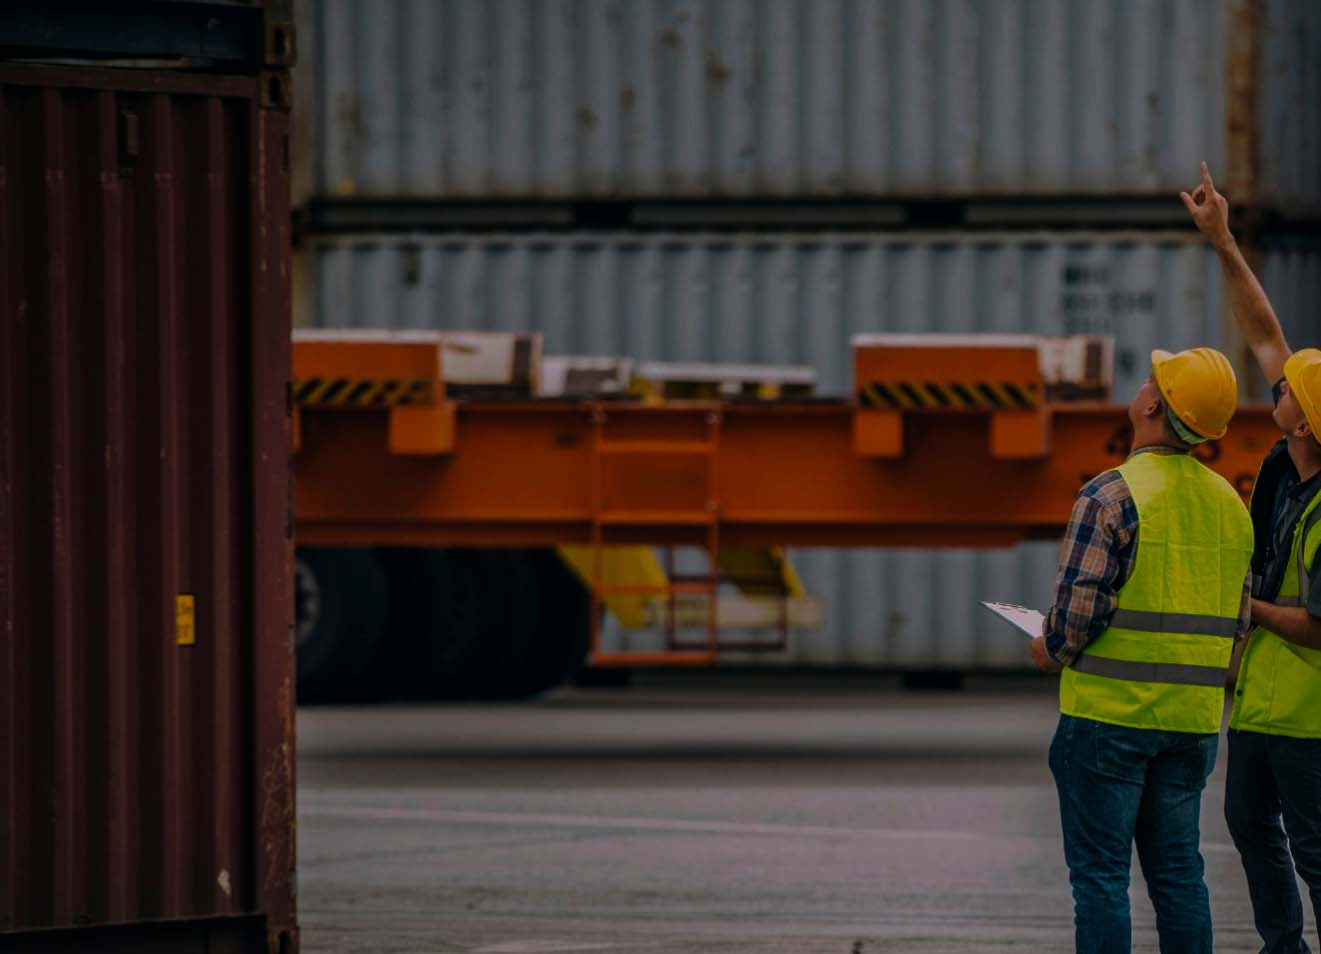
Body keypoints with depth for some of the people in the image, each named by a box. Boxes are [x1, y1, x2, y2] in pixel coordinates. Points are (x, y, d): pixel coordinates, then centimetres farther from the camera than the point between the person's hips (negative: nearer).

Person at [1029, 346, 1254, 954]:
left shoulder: (1111, 496, -14)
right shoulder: (1229, 504, 8)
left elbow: (1077, 608, -17)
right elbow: (1237, 619, 13)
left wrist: (1051, 652, 3)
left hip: (1110, 712, -6)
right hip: (1193, 718, 6)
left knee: (1099, 874, -1)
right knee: (1177, 870, 12)